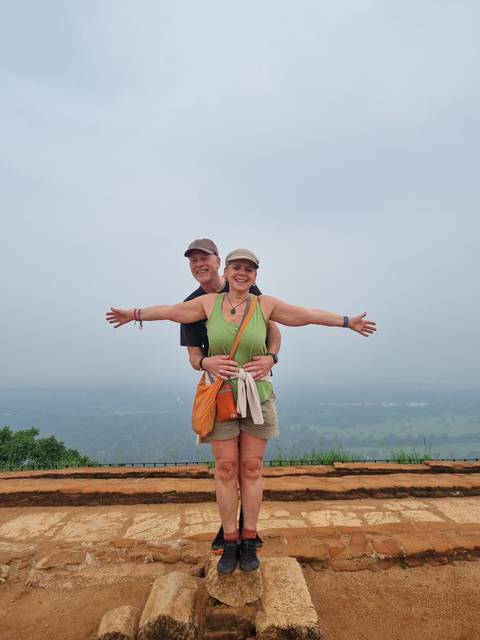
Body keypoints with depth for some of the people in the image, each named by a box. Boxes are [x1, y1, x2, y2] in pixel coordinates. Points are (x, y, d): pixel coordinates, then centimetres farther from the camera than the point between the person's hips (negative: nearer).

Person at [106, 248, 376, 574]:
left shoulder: (265, 304, -4)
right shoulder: (209, 302, -1)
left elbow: (309, 314, 1)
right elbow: (170, 311, 9)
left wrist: (347, 321, 3)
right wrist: (134, 314, 16)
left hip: (257, 397, 0)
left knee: (251, 468, 8)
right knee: (226, 469, 6)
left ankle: (249, 542, 25)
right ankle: (230, 542, 24)